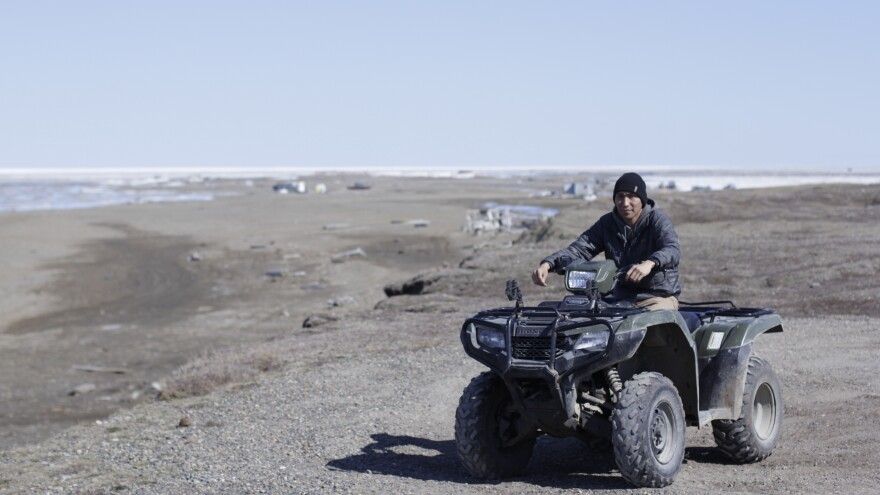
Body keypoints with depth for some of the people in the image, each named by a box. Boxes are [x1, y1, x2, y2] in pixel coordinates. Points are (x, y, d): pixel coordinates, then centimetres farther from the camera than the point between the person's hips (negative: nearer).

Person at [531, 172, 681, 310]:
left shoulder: (657, 220, -5)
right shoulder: (607, 223, 8)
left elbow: (672, 250, -24)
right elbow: (580, 248, 0)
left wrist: (650, 263, -47)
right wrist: (547, 264, -20)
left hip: (659, 297, -4)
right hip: (621, 298, 4)